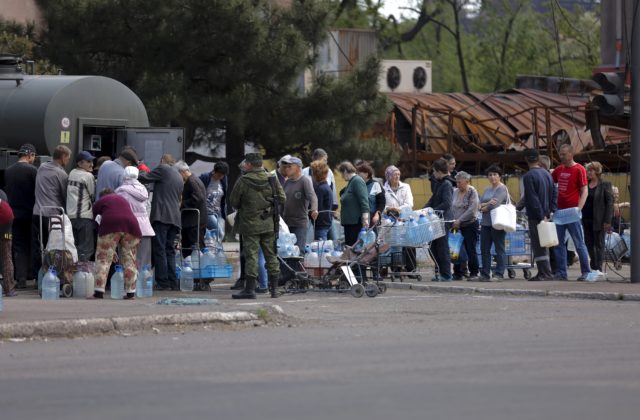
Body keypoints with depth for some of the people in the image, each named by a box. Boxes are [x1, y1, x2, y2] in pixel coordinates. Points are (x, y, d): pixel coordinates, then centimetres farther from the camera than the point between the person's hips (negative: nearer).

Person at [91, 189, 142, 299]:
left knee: (103, 258, 1)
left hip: (110, 224, -3)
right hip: (131, 224, 3)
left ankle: (99, 291, -5)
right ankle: (131, 292, 9)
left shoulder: (99, 202, 23)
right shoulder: (123, 199, 34)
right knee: (129, 260, 11)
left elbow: (96, 223, 23)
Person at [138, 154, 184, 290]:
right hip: (175, 218, 7)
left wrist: (141, 172, 21)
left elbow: (143, 178, -1)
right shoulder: (179, 178, 23)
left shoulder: (162, 169, 0)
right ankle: (173, 283, 6)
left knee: (159, 250, -8)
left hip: (161, 216, -7)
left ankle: (163, 283, -13)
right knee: (169, 250, 10)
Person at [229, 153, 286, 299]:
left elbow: (233, 202, -5)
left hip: (250, 223, -4)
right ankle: (274, 288, 13)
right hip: (269, 225, 4)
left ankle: (250, 289, -4)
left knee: (251, 256, -2)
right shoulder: (272, 180, 0)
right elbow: (283, 199, 3)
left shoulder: (243, 181, -11)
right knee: (271, 255, 11)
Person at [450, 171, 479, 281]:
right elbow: (452, 208, 15)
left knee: (471, 250, -4)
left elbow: (472, 210, -16)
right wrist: (452, 221, 3)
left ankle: (474, 274, 2)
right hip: (457, 226, 5)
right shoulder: (455, 192, 11)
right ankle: (457, 273, 9)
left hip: (470, 225, -5)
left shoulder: (472, 192, -7)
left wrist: (459, 220, -18)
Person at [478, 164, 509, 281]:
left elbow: (495, 204, -18)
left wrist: (484, 207, -1)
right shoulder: (487, 189, 18)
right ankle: (485, 274, 13)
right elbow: (480, 204, 8)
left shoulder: (502, 189, -7)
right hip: (486, 223, 8)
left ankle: (499, 274, -1)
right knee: (484, 249, 8)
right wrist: (488, 204, -13)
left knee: (499, 249, -3)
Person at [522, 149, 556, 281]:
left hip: (535, 216, -8)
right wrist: (548, 213, 11)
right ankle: (547, 272, 17)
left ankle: (544, 273, -8)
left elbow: (532, 199, -18)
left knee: (537, 245, -5)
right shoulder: (547, 174, 11)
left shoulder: (528, 176, -13)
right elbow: (553, 194, 13)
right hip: (546, 214, 8)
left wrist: (540, 216, -16)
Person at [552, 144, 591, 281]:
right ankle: (561, 272, 10)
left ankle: (586, 272, 3)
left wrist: (579, 208, -19)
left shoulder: (579, 169, -6)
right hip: (559, 211, 7)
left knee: (579, 243, -2)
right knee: (558, 243, 6)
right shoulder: (559, 170, 13)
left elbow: (585, 192, -10)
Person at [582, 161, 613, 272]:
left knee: (599, 244, -1)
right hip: (586, 219, 6)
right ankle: (593, 266, 21)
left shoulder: (605, 185, -4)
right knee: (589, 243, 10)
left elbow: (610, 202, -7)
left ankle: (598, 267, 1)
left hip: (598, 220, -6)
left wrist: (607, 221, -13)